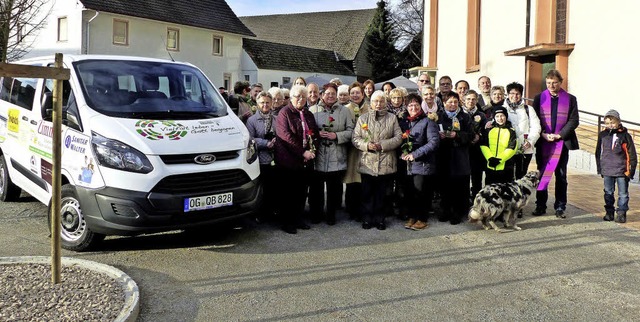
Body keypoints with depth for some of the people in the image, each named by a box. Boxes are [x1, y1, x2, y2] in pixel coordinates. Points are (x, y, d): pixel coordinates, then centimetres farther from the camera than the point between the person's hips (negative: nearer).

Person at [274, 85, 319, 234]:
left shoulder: (308, 115, 15)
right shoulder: (284, 113, -7)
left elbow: (316, 134, 16)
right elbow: (286, 136, -16)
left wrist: (313, 150, -3)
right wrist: (303, 152, -18)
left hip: (306, 160, 6)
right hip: (289, 160, -6)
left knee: (301, 192, 11)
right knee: (289, 193, 1)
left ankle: (298, 219, 23)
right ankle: (287, 222, 12)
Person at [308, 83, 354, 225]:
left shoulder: (344, 111, 7)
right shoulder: (313, 110, 5)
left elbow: (351, 131, 2)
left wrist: (336, 136, -12)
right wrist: (317, 134, -14)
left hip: (337, 158, 1)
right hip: (317, 157, 0)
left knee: (334, 187, 8)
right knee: (316, 186, 6)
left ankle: (331, 214, 23)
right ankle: (316, 214, 22)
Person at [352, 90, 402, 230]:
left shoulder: (392, 118, 9)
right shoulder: (363, 118, 8)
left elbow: (398, 137, 1)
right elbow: (355, 138, 3)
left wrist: (383, 145, -12)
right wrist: (367, 145, -15)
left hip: (386, 164, 0)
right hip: (367, 163, 0)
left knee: (381, 193, 7)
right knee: (367, 193, 5)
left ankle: (380, 219, 19)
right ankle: (367, 219, 16)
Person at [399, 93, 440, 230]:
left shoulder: (427, 122, -2)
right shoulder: (403, 122, 15)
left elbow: (434, 141, -12)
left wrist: (415, 154, -16)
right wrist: (402, 153, -1)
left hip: (422, 164, -5)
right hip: (406, 164, 5)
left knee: (419, 191, -5)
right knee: (407, 192, 5)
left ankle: (422, 219, 11)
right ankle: (412, 216, 22)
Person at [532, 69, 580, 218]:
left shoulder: (570, 99, 5)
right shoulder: (539, 98, 6)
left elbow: (574, 120, 0)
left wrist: (559, 135, -11)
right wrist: (543, 134, -11)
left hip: (562, 143, 0)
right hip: (543, 143, 0)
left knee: (561, 176, 6)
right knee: (541, 175, 4)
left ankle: (560, 207, 13)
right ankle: (541, 206, 12)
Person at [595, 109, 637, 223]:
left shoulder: (625, 135, -5)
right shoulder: (603, 135, 4)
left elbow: (632, 154, -1)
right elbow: (598, 153, 13)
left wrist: (631, 170, -3)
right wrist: (600, 168, 11)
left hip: (621, 170, -3)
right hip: (607, 171, 3)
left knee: (623, 193, 4)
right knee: (608, 193, 11)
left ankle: (621, 213, 11)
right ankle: (609, 212, 21)